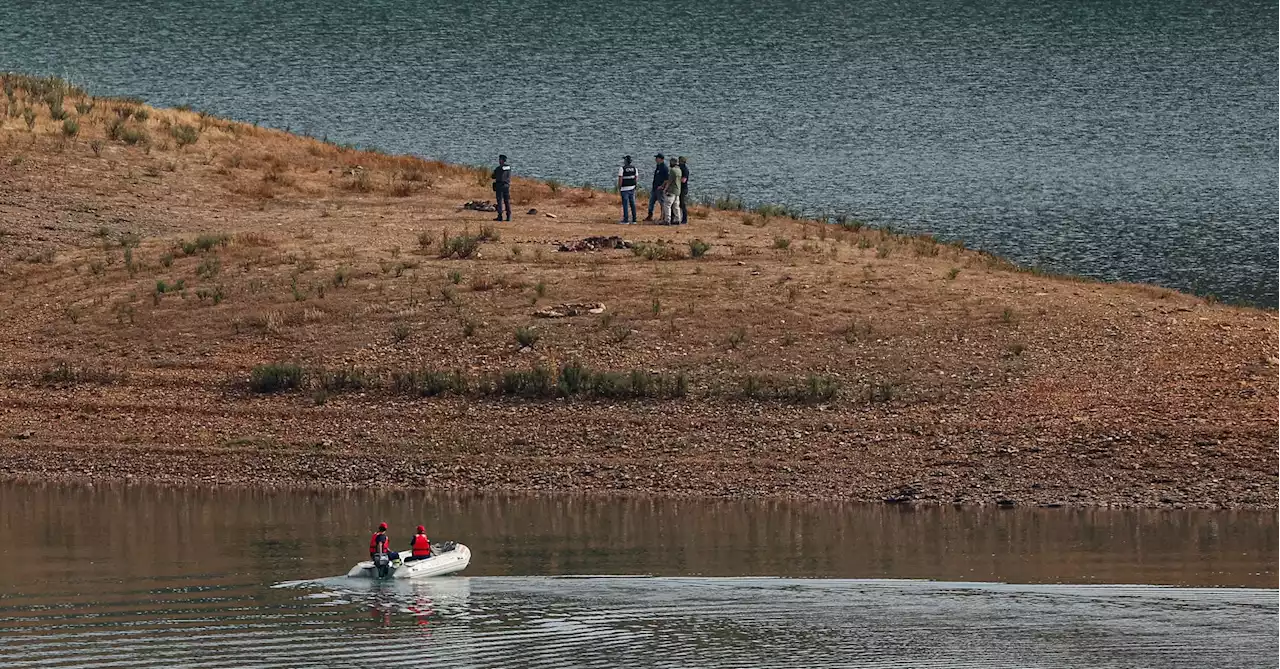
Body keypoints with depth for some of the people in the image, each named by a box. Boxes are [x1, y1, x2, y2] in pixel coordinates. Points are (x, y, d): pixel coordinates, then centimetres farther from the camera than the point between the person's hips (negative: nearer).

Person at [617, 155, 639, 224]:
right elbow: (636, 178, 8)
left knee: (625, 204, -3)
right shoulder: (634, 168, 5)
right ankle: (634, 219, 13)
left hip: (624, 189, -5)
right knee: (632, 204, 11)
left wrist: (619, 188, -5)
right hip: (632, 188, 5)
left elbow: (620, 179, -14)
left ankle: (625, 220, -3)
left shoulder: (622, 168, -12)